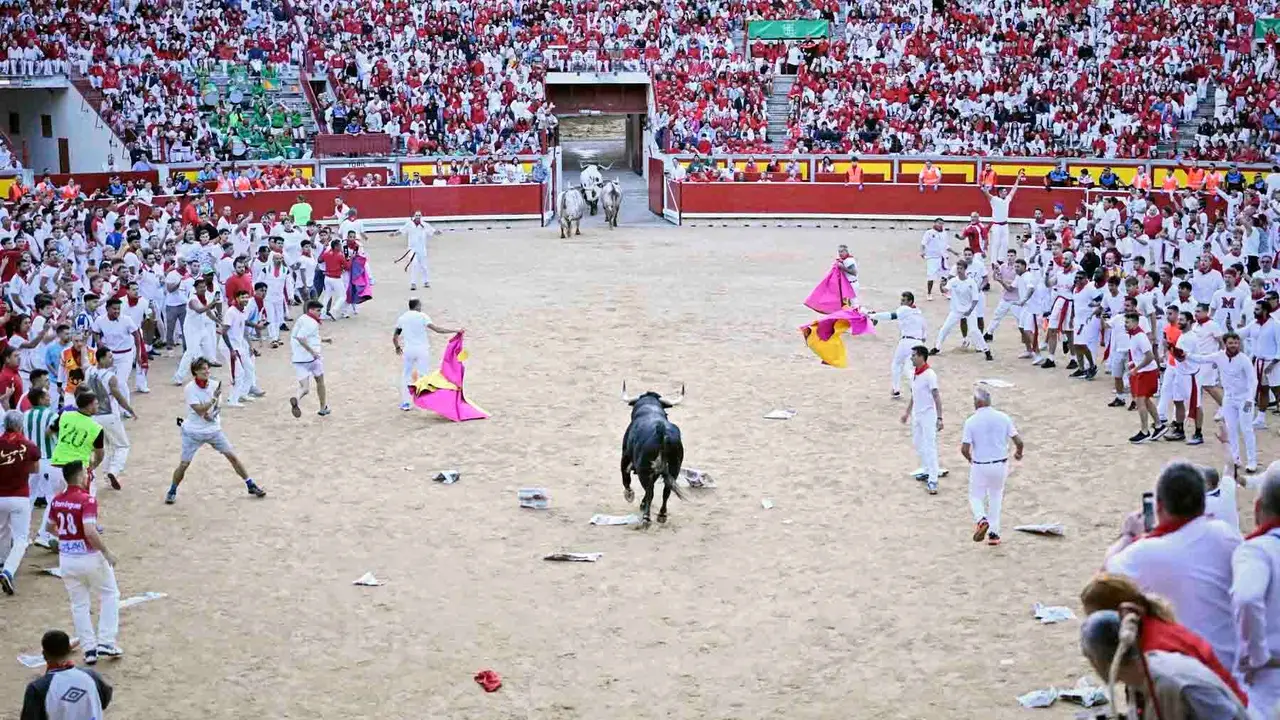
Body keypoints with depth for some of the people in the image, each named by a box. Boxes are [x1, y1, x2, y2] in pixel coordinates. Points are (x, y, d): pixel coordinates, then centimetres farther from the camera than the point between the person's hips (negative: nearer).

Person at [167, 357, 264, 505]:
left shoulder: (215, 386, -5)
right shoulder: (189, 389, -16)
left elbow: (218, 408, -1)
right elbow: (199, 410, -23)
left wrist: (212, 414, -21)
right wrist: (214, 399, -31)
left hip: (213, 430, 3)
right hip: (193, 432, -3)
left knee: (232, 456, -2)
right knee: (184, 464, -3)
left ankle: (251, 486, 8)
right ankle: (172, 491, 20)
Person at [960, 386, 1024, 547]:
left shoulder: (971, 421, -13)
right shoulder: (1003, 418, -5)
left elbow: (964, 449, -14)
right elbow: (1018, 441, -5)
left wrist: (970, 459, 9)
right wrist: (1018, 453, 18)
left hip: (979, 466, -3)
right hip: (1000, 465, 3)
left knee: (976, 497, 16)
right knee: (995, 497, 22)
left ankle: (982, 520, -14)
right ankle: (993, 533, 20)